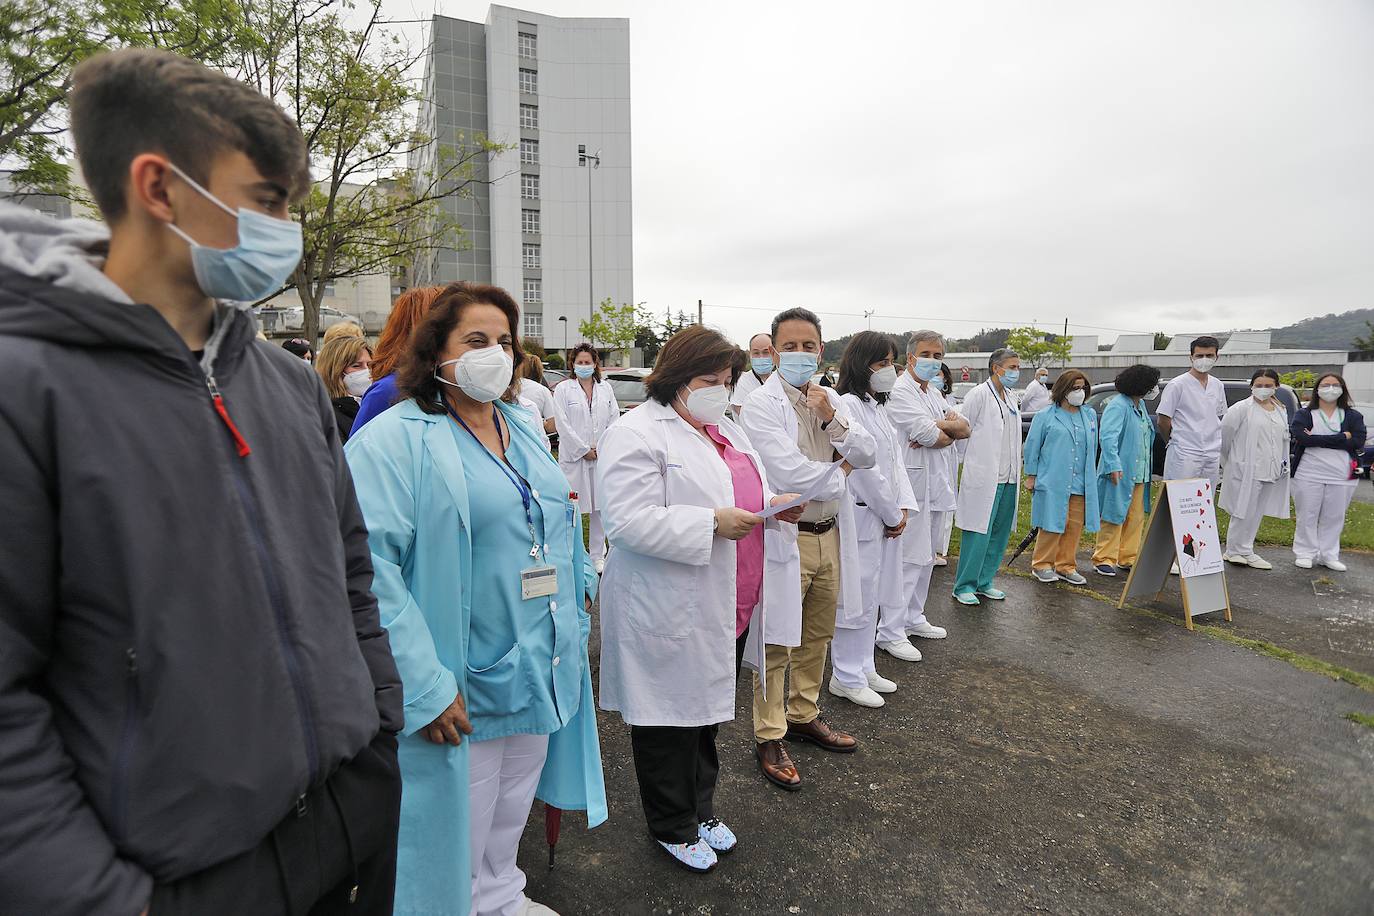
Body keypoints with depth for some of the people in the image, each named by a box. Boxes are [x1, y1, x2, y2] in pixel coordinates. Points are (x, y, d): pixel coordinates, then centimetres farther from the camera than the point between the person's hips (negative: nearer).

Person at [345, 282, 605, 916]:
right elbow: (369, 566, -23)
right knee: (457, 829, 13)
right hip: (464, 691, -7)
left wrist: (578, 595, 15)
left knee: (512, 812, 26)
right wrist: (424, 685, -26)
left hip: (544, 672, 7)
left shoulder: (524, 430, 8)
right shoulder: (395, 439, -15)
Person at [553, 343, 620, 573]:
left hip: (603, 457, 3)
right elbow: (563, 424, -6)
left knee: (600, 507, 7)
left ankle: (598, 556, 17)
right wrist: (584, 450, -9)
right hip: (574, 456, -3)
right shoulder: (563, 389, 1)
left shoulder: (605, 388, 11)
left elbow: (614, 420, 8)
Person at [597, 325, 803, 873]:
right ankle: (674, 828, 31)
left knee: (709, 710, 22)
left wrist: (776, 505, 1)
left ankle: (701, 807, 43)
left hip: (728, 607, 9)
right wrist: (712, 523, -25)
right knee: (672, 719, 9)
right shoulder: (637, 434, -15)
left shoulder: (725, 430, 13)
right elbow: (630, 521, -24)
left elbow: (749, 494, 22)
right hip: (670, 615, -8)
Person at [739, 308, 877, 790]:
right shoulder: (762, 404, -13)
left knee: (817, 638, 20)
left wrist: (832, 419, -14)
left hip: (829, 534, 7)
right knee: (777, 644, 3)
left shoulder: (830, 399, 8)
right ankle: (769, 737, 20)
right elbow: (789, 472, -23)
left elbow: (869, 455, 2)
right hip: (786, 537, -7)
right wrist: (839, 472, -6)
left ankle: (803, 715, 39)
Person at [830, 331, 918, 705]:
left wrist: (903, 507, 1)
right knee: (857, 597, 0)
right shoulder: (848, 405, -16)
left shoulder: (876, 406, 14)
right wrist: (892, 514, -9)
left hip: (885, 516, 10)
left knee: (872, 595, 17)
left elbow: (896, 459, 13)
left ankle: (863, 668, 30)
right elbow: (864, 467, -18)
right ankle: (847, 677, 15)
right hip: (862, 516, -9)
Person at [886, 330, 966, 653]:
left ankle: (913, 617, 29)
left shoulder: (934, 392, 19)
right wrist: (952, 428, 1)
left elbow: (964, 429, 10)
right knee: (909, 559, -8)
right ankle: (890, 632, 0)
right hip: (913, 486, -9)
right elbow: (929, 433, -19)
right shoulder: (900, 391, -10)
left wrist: (940, 427, -10)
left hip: (937, 485, 9)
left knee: (926, 557, 16)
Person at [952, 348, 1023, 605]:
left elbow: (1014, 442, 20)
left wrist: (1017, 474, 15)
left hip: (1007, 479, 8)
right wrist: (968, 467, -8)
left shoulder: (1011, 400, 17)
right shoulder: (979, 395, -7)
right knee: (978, 533, -5)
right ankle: (964, 586, 5)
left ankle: (984, 582, 22)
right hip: (983, 478, -8)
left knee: (999, 533, 10)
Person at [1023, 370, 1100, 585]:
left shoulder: (1090, 415, 13)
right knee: (1052, 524, -3)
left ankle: (1066, 566, 20)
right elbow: (1032, 446, 1)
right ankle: (1042, 565, 12)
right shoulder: (1046, 416, -1)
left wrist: (1090, 475, 16)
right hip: (1053, 482, -5)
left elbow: (1093, 447, 18)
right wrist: (1031, 476, 1)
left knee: (1075, 526, 7)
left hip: (1081, 484, 5)